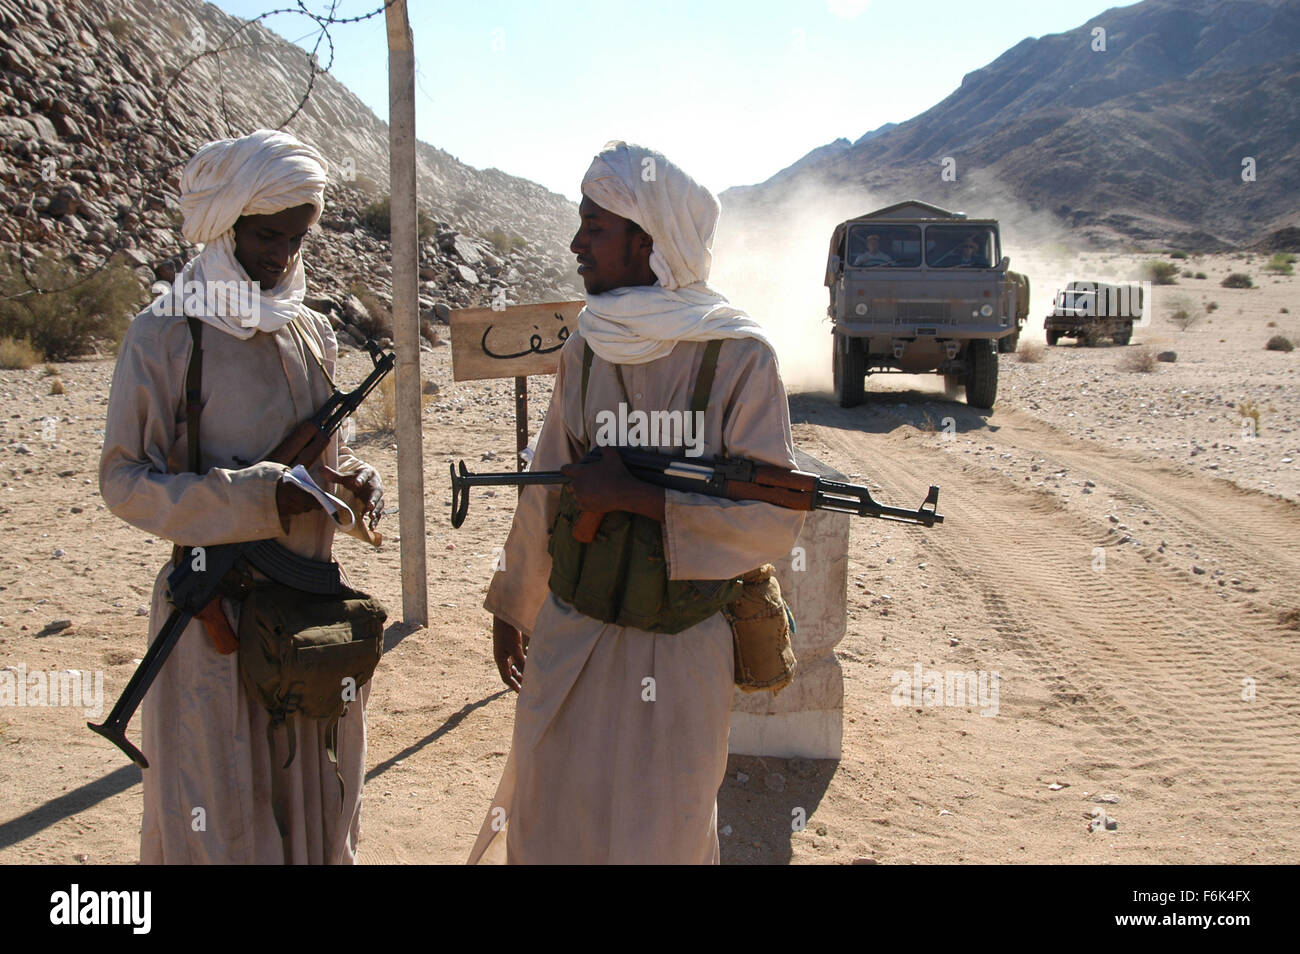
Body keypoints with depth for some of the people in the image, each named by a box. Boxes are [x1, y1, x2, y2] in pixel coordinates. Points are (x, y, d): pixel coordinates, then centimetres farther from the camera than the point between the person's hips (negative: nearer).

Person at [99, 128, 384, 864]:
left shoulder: (312, 332, 7)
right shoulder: (165, 335, -9)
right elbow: (123, 479, -10)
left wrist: (355, 479, -6)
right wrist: (253, 500, -22)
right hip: (217, 614, -5)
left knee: (318, 806, 15)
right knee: (221, 819, 5)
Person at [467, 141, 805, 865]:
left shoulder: (739, 357, -14)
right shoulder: (586, 348, 2)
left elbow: (776, 521, -16)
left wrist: (638, 498, -22)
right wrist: (512, 606, 20)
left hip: (679, 652, -4)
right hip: (567, 638, 5)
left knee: (657, 837, 10)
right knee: (549, 825, 16)